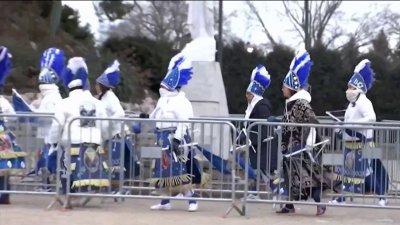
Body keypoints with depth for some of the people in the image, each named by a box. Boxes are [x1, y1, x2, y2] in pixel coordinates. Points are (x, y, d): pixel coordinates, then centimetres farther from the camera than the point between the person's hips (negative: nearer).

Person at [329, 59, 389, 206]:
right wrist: (342, 131, 11)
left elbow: (371, 118, -31)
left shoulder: (364, 103, -15)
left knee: (365, 170, -8)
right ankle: (342, 198, 16)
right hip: (350, 143, 10)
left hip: (360, 143, -9)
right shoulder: (352, 104, 17)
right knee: (347, 170, 11)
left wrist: (352, 124, -32)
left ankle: (381, 196, 0)